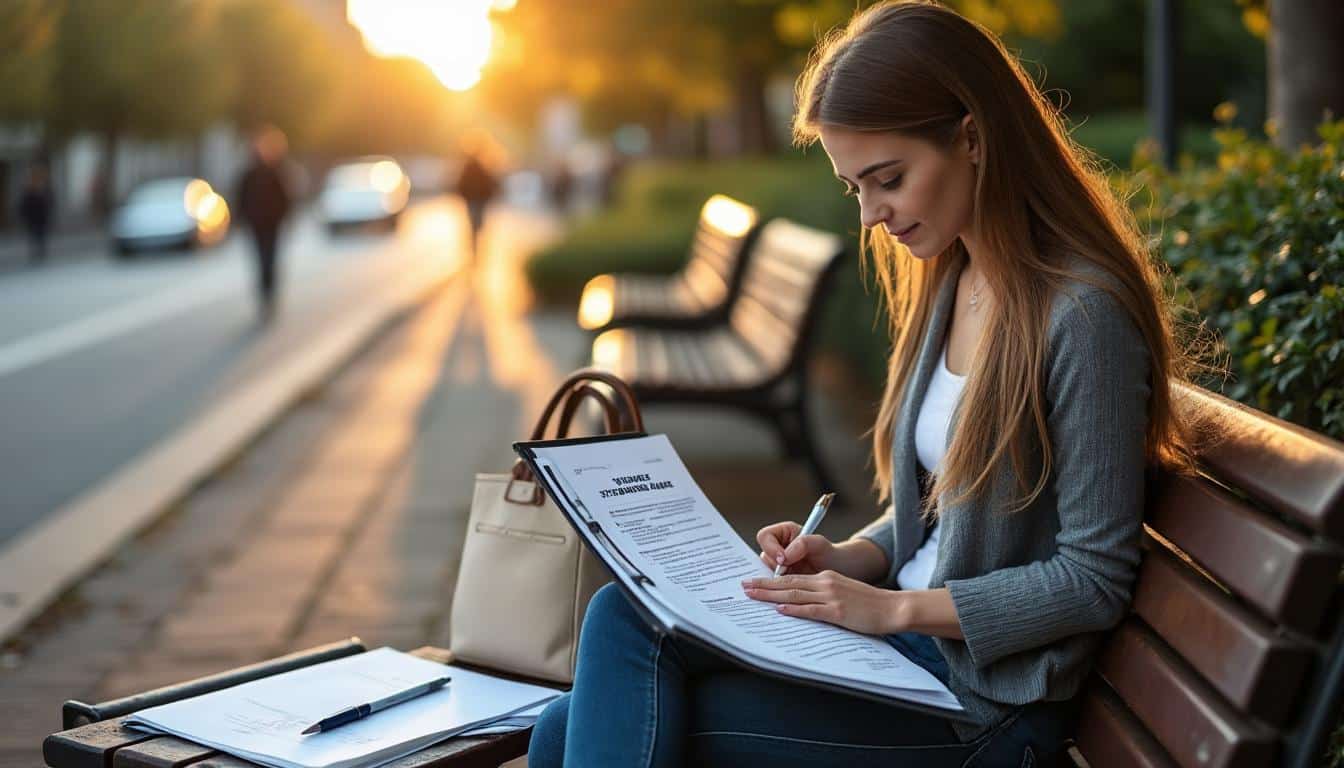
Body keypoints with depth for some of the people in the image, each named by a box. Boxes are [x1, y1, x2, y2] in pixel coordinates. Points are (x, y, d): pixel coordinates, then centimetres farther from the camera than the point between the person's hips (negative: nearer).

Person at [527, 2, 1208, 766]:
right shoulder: (949, 281, 9)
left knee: (626, 625, -19)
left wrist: (894, 606, -16)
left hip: (978, 698, -7)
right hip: (899, 633, 8)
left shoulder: (1085, 313, -18)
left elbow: (1095, 580, -16)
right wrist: (848, 559, 0)